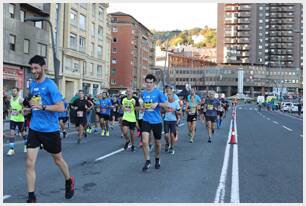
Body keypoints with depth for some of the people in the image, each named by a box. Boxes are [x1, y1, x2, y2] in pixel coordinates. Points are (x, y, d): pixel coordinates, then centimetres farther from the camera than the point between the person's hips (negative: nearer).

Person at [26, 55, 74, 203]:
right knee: (30, 163, -4)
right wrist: (30, 105, 8)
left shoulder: (50, 85, -13)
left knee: (57, 158, 15)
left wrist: (42, 107, -26)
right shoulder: (32, 85, 7)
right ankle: (31, 197, 6)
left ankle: (69, 181, 42)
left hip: (50, 130, -5)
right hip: (34, 128, 5)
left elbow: (61, 107, -19)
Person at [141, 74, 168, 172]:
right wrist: (142, 107, 6)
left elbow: (166, 104, -7)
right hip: (146, 120, 2)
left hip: (157, 121, -2)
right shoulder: (143, 93, 6)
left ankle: (157, 160, 36)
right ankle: (147, 161, 3)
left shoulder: (158, 92, -6)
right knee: (144, 141, -12)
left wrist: (157, 104, -21)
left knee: (157, 143, 12)